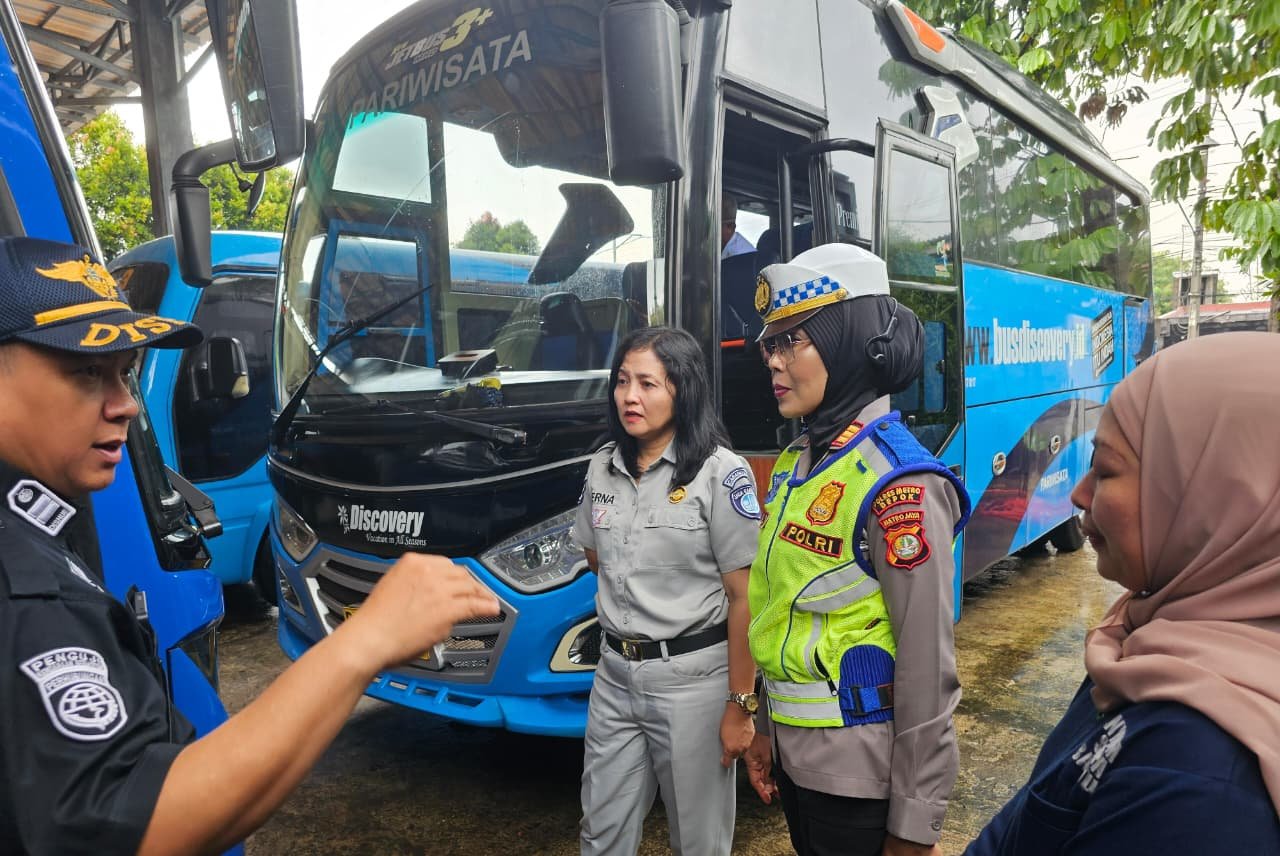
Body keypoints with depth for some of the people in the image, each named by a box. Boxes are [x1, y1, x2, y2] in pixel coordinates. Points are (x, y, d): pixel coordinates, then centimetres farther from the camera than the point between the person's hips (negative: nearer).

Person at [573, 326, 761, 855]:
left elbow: (743, 598, -14)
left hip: (692, 677, -5)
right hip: (615, 674, 5)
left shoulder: (720, 472, -14)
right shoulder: (603, 467, 4)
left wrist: (741, 706, -13)